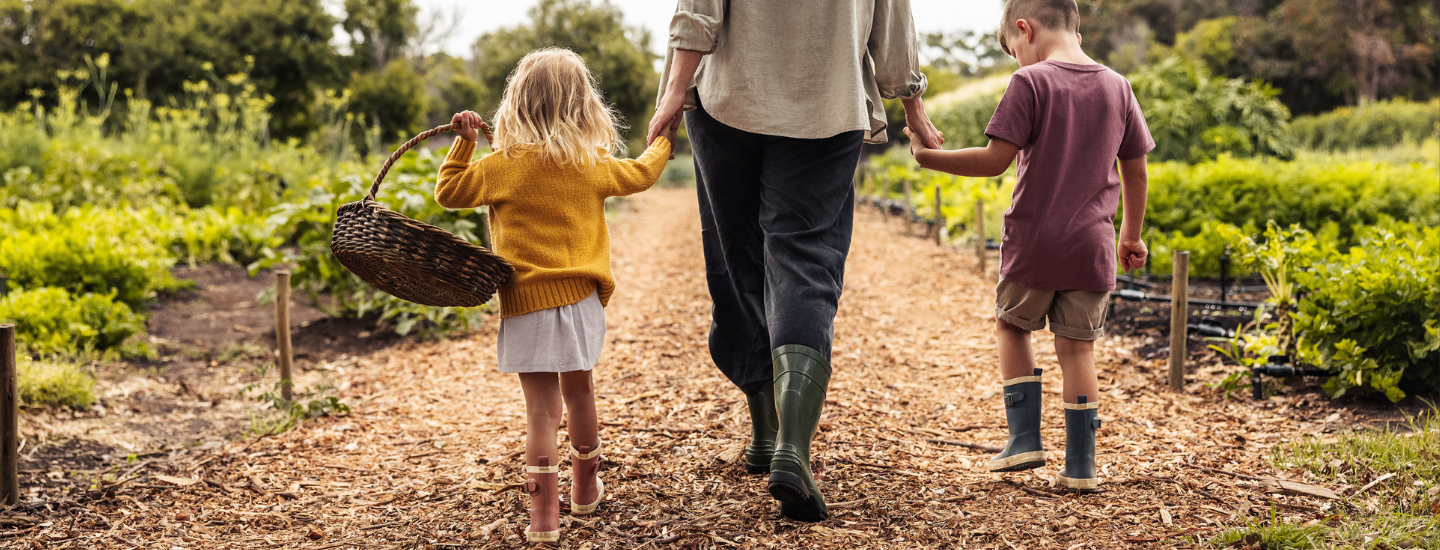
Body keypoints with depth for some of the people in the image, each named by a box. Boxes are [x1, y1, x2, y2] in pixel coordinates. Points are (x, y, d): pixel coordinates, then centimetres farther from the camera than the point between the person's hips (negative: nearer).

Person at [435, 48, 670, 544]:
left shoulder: (502, 166, -6)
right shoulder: (592, 165, 2)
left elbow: (448, 191, 2)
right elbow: (640, 174, 18)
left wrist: (463, 142, 11)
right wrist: (662, 145, 37)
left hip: (528, 301, -3)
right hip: (580, 297, 3)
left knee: (541, 407, -2)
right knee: (578, 391, 20)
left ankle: (545, 514, -6)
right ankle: (586, 489, 36)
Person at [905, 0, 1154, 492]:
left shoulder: (1030, 83, -9)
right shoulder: (1117, 87, 7)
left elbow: (996, 160, -14)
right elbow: (1135, 171, 11)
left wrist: (929, 157, -3)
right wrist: (1131, 234, 23)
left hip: (1035, 243, -3)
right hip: (1091, 247, 4)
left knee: (1011, 325, 18)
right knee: (1077, 345, 10)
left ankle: (1024, 438, 12)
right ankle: (1080, 465, 10)